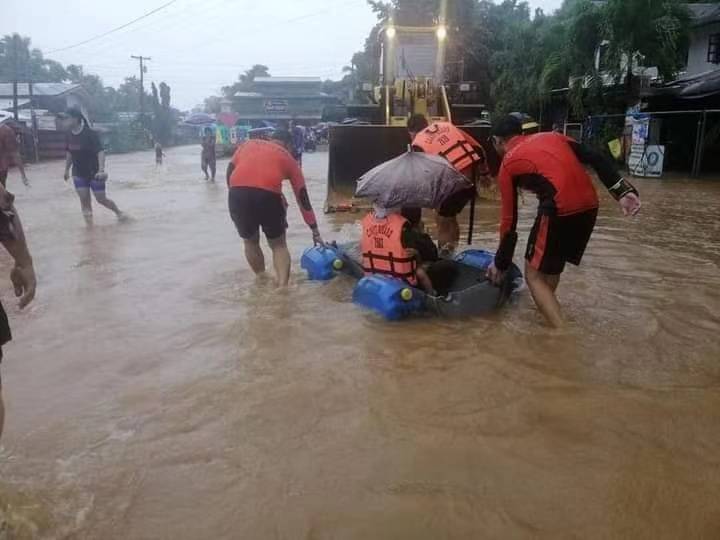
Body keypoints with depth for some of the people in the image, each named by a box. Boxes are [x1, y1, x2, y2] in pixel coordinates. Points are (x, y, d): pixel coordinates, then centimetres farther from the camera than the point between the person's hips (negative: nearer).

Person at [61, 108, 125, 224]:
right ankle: (89, 226, 8)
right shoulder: (70, 135, 0)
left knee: (101, 199, 3)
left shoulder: (90, 134, -18)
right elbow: (69, 153, 14)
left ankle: (118, 212, 30)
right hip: (79, 174, 5)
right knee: (84, 199, -1)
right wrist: (66, 170, 19)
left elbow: (100, 152, -24)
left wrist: (101, 170, -35)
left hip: (94, 173, -5)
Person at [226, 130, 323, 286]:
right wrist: (315, 231, 29)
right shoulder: (287, 157, 24)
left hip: (238, 194, 2)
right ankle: (282, 288, 5)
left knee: (250, 241, 26)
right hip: (268, 195, -2)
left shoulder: (248, 144, 31)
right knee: (278, 244, 19)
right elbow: (302, 196, 25)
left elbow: (230, 171, 20)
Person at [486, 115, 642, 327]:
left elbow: (509, 220, 11)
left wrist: (500, 264, 20)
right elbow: (596, 159, 11)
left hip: (560, 209, -6)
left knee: (534, 274, 7)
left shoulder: (508, 164, 10)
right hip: (589, 205, 7)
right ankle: (546, 310, 41)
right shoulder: (551, 136, 24)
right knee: (552, 263, 28)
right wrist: (623, 191, 6)